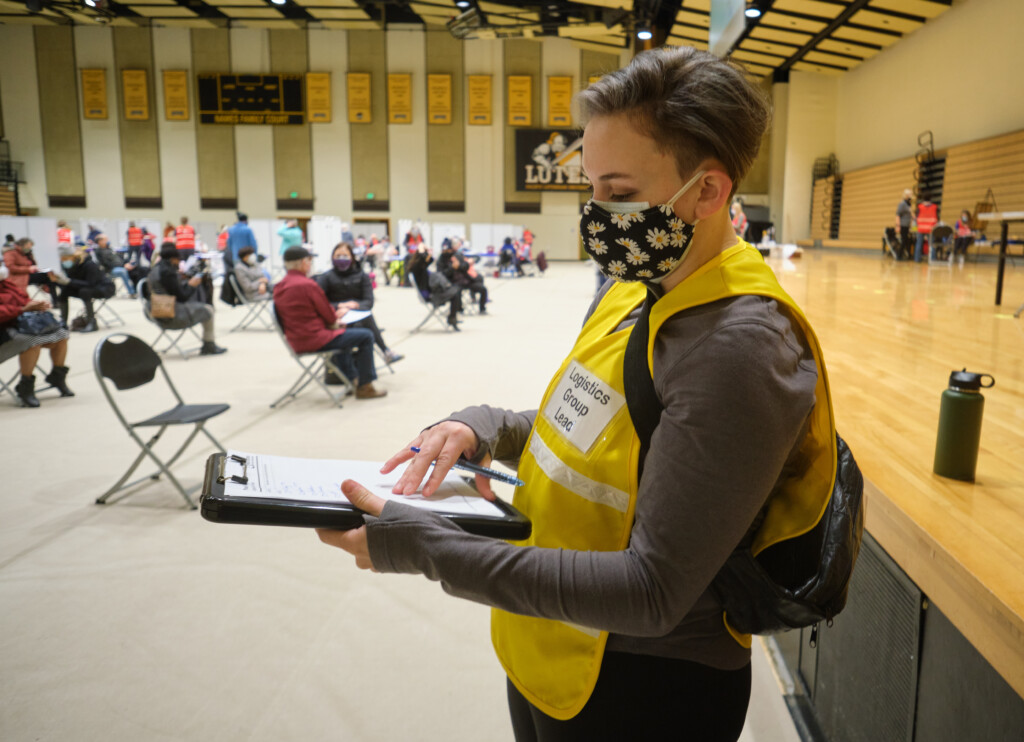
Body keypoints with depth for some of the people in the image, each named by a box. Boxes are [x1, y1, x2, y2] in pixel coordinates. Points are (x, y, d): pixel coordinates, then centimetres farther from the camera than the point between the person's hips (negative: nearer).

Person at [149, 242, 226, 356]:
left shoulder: (156, 268, 7)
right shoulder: (168, 272, -22)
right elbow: (182, 297, -19)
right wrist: (191, 285, -4)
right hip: (173, 316, -10)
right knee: (208, 309, 3)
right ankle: (209, 346, 14)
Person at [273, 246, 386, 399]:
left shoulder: (279, 287, 8)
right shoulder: (307, 284, -19)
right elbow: (328, 314, -13)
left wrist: (333, 322, 11)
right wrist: (334, 322, 10)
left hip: (296, 342, 10)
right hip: (315, 339, -10)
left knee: (341, 333, 35)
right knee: (366, 336, -1)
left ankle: (352, 379, 40)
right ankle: (364, 387, 4)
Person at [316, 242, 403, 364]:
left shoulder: (362, 276, 8)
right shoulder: (326, 278, 3)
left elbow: (369, 302, -4)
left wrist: (354, 305, -24)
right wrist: (339, 306, -21)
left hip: (359, 319, 2)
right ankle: (385, 351, -27)